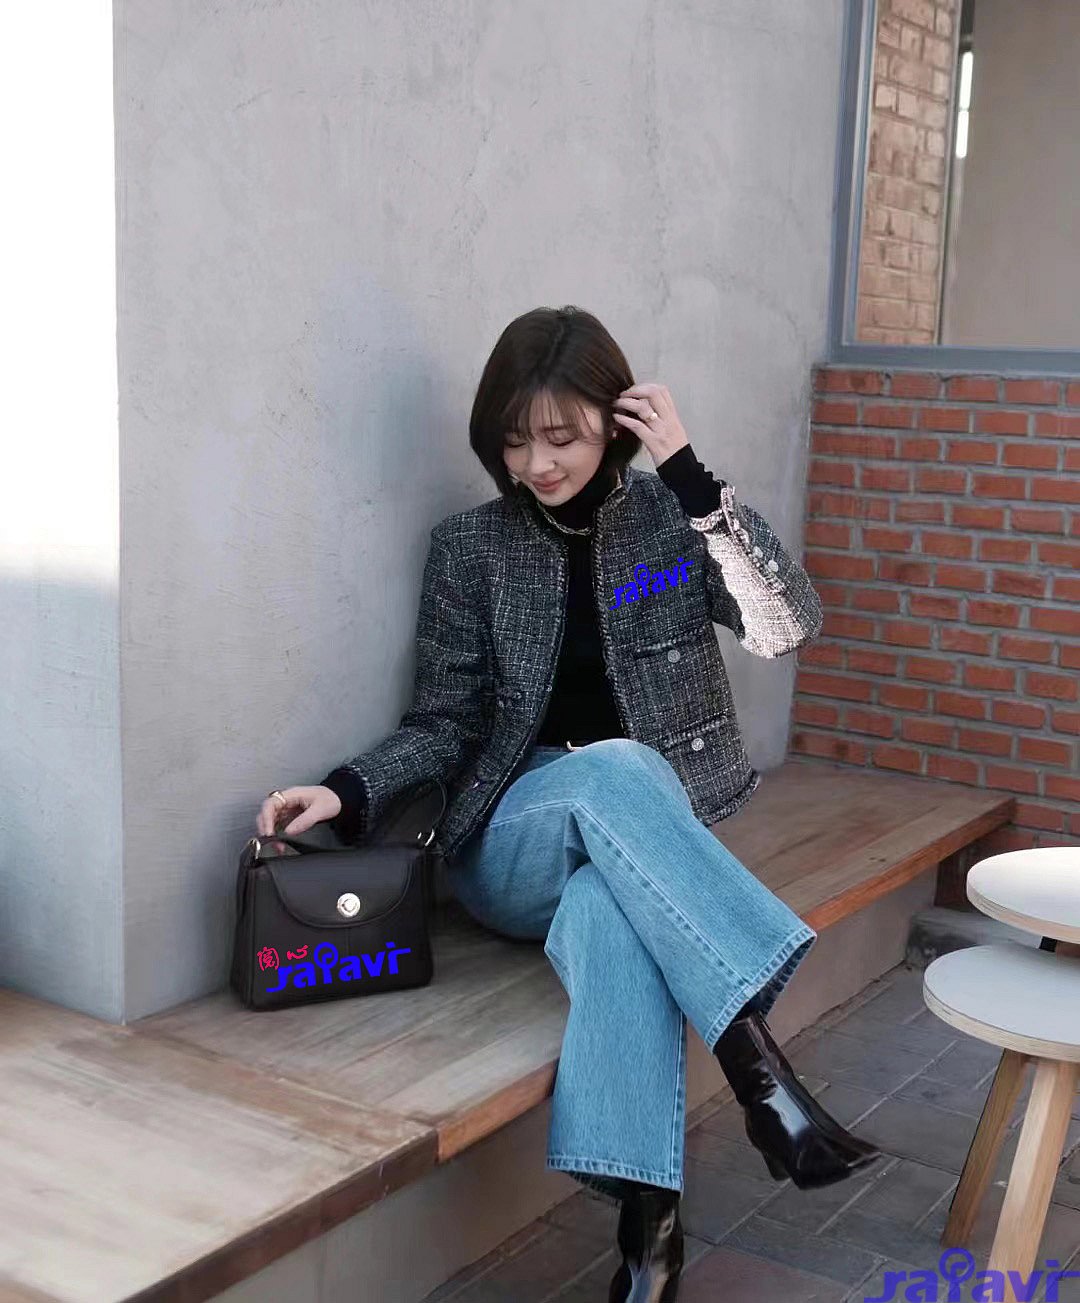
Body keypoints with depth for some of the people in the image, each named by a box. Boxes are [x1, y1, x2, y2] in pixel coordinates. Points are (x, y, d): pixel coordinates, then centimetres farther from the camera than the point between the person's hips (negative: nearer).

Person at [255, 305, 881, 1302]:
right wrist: (347, 791, -18)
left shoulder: (671, 521, 3)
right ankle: (757, 1063, -40)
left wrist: (690, 474, -17)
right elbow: (445, 724, 0)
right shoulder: (471, 547, 2)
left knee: (607, 912, -38)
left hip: (650, 841, 0)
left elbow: (789, 627, -12)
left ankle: (648, 1219, -40)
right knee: (617, 769, -36)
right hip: (514, 849, 0)